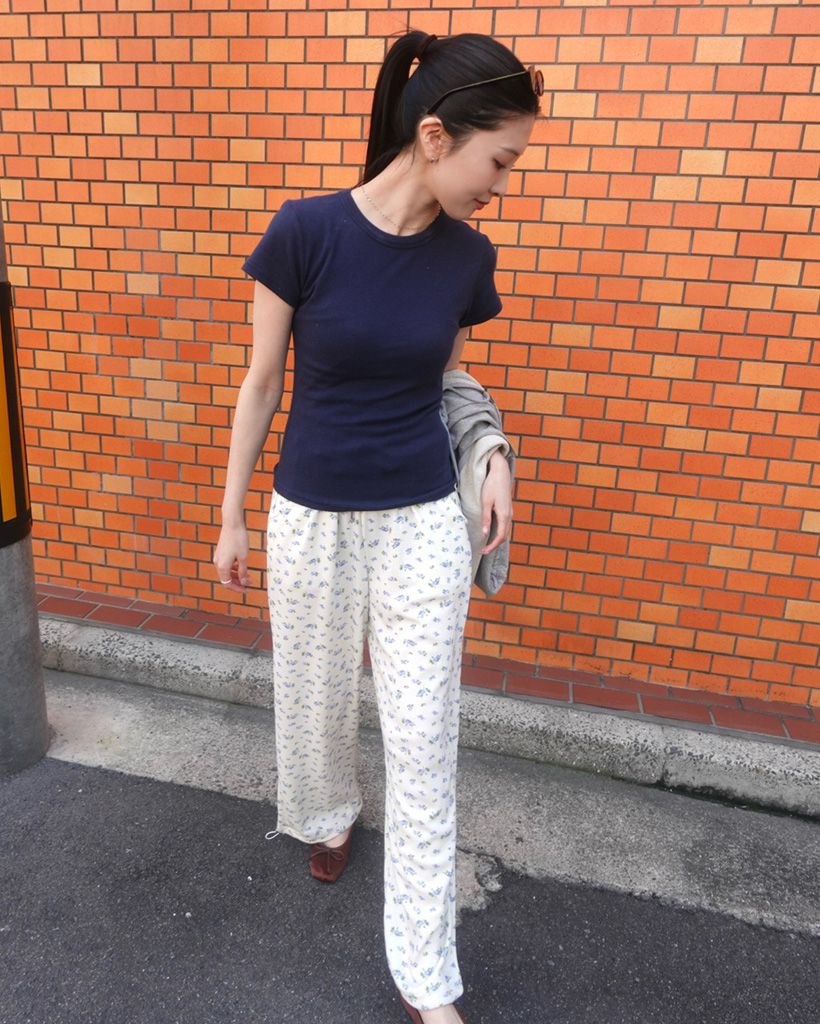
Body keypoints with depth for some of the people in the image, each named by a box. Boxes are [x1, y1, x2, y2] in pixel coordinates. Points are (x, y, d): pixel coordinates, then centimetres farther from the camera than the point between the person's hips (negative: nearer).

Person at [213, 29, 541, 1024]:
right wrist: (232, 516, 1)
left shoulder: (466, 257, -3)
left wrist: (492, 456, -4)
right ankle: (326, 816, 56)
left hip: (423, 526, 2)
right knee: (316, 694, 20)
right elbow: (261, 383, -4)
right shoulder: (305, 230, -12)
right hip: (309, 521, -1)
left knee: (425, 743, 6)